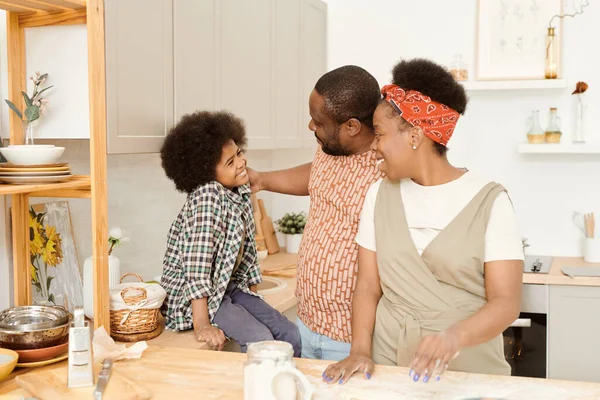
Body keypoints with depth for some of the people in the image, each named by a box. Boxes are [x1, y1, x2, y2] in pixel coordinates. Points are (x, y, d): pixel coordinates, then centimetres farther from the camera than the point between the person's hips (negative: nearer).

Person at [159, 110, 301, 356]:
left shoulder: (241, 191, 3)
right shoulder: (206, 197, -23)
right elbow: (197, 263, -28)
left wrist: (254, 299, 12)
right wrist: (202, 325, -30)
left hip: (230, 287, 8)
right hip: (195, 298, -8)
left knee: (291, 335, -2)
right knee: (261, 340, -24)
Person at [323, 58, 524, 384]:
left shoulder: (489, 201, -10)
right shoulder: (380, 193, 0)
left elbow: (507, 301, -14)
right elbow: (368, 285, -1)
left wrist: (455, 337, -32)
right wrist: (360, 350, -15)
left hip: (470, 368, -2)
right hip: (388, 363, 3)